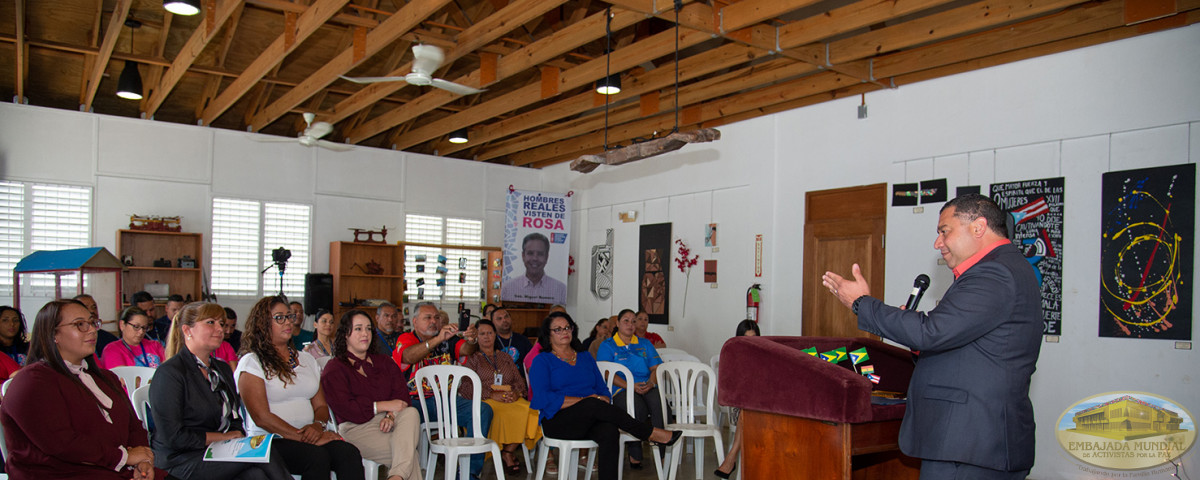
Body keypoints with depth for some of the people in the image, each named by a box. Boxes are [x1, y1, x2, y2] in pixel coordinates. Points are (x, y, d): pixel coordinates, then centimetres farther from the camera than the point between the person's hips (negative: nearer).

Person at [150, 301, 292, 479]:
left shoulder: (222, 368, 17)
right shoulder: (169, 373, -8)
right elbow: (172, 437, -13)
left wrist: (239, 437, -3)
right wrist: (224, 437, -9)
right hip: (181, 461, -6)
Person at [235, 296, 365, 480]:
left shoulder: (307, 359, 21)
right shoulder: (252, 362, 2)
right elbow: (261, 417, -9)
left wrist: (318, 425, -6)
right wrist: (304, 437, -17)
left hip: (308, 437, 5)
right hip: (270, 441, -5)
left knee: (349, 453, -27)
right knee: (316, 457, -36)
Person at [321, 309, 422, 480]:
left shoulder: (384, 362, 24)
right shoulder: (334, 369, 8)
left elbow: (402, 395, 9)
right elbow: (344, 408, -7)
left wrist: (391, 416, -13)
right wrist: (383, 406, -12)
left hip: (388, 422, 4)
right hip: (356, 428, -4)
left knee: (411, 413, -35)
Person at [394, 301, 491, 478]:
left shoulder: (447, 338, 15)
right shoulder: (406, 339, 4)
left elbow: (465, 349, -2)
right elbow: (409, 356, -19)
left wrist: (470, 341, -28)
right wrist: (438, 339, -33)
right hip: (416, 402, -3)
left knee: (484, 410, -18)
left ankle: (470, 470, -15)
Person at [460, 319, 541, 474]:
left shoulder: (505, 357, 26)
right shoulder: (472, 358, 12)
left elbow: (519, 380, 17)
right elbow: (465, 387, -3)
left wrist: (516, 392, -8)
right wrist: (492, 394, -15)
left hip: (511, 398, 4)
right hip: (485, 400, -3)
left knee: (528, 411, -30)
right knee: (501, 415, -36)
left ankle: (508, 450, -16)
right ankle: (508, 455, -15)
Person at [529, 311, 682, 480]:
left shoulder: (585, 357, 23)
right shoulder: (542, 361, 7)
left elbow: (603, 389, 18)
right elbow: (543, 399, -8)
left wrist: (604, 400, -8)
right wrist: (584, 400, -13)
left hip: (590, 420, 4)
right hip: (558, 422, -4)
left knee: (609, 433, -32)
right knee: (594, 405, -33)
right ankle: (651, 433, -25)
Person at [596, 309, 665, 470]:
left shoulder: (645, 344, 24)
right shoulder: (607, 345, 12)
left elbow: (656, 368, 14)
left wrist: (651, 383, -10)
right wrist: (630, 386, -16)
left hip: (648, 388, 3)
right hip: (622, 390, -3)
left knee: (660, 404, -33)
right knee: (638, 409, -36)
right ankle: (635, 455, -22)